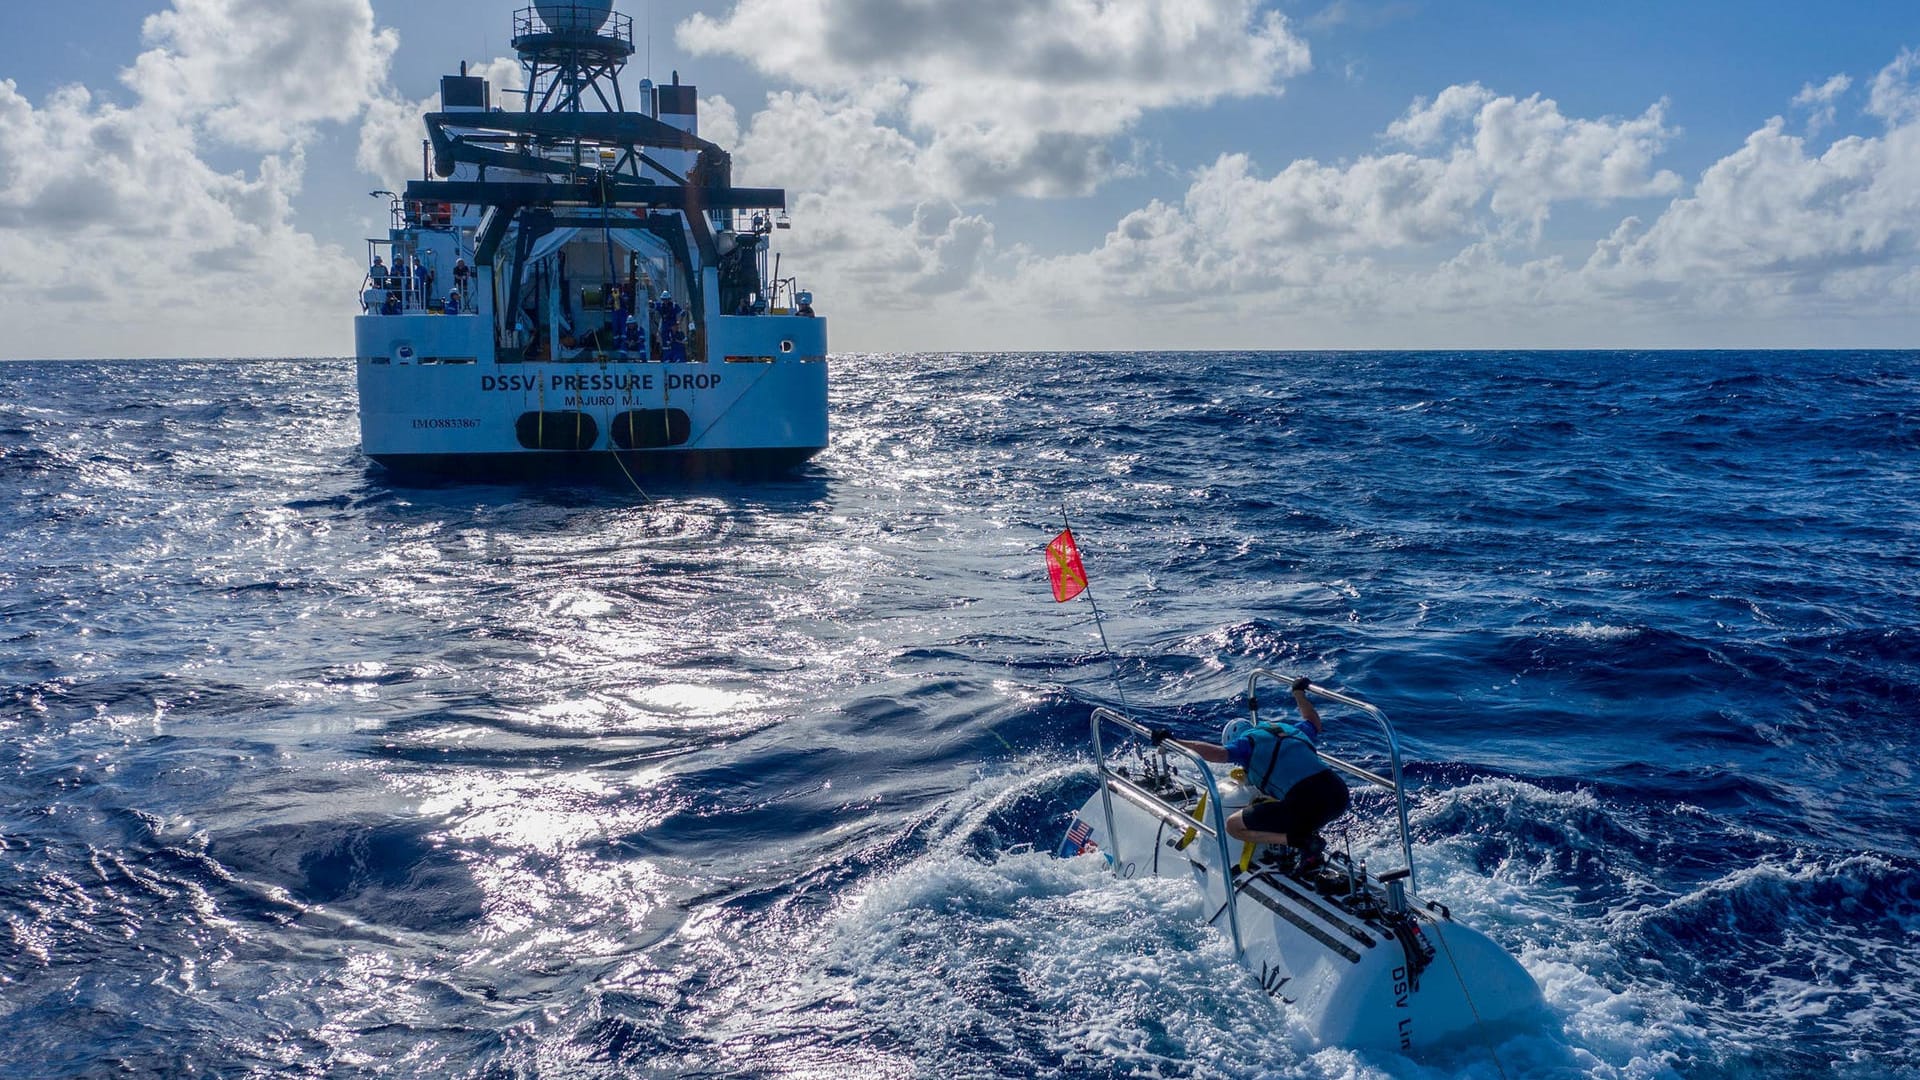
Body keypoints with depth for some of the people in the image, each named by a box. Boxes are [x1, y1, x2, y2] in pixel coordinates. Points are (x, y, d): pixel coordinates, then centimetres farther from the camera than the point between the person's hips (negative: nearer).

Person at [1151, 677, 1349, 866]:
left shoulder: (1247, 742, 8)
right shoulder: (1292, 730, 28)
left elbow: (1219, 753, -12)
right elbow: (1314, 723, 50)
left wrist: (1172, 742, -6)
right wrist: (1299, 693, 66)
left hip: (1306, 806, -7)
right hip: (1340, 795, 7)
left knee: (1233, 825, 10)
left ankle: (1301, 841, -5)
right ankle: (1308, 833, 13)